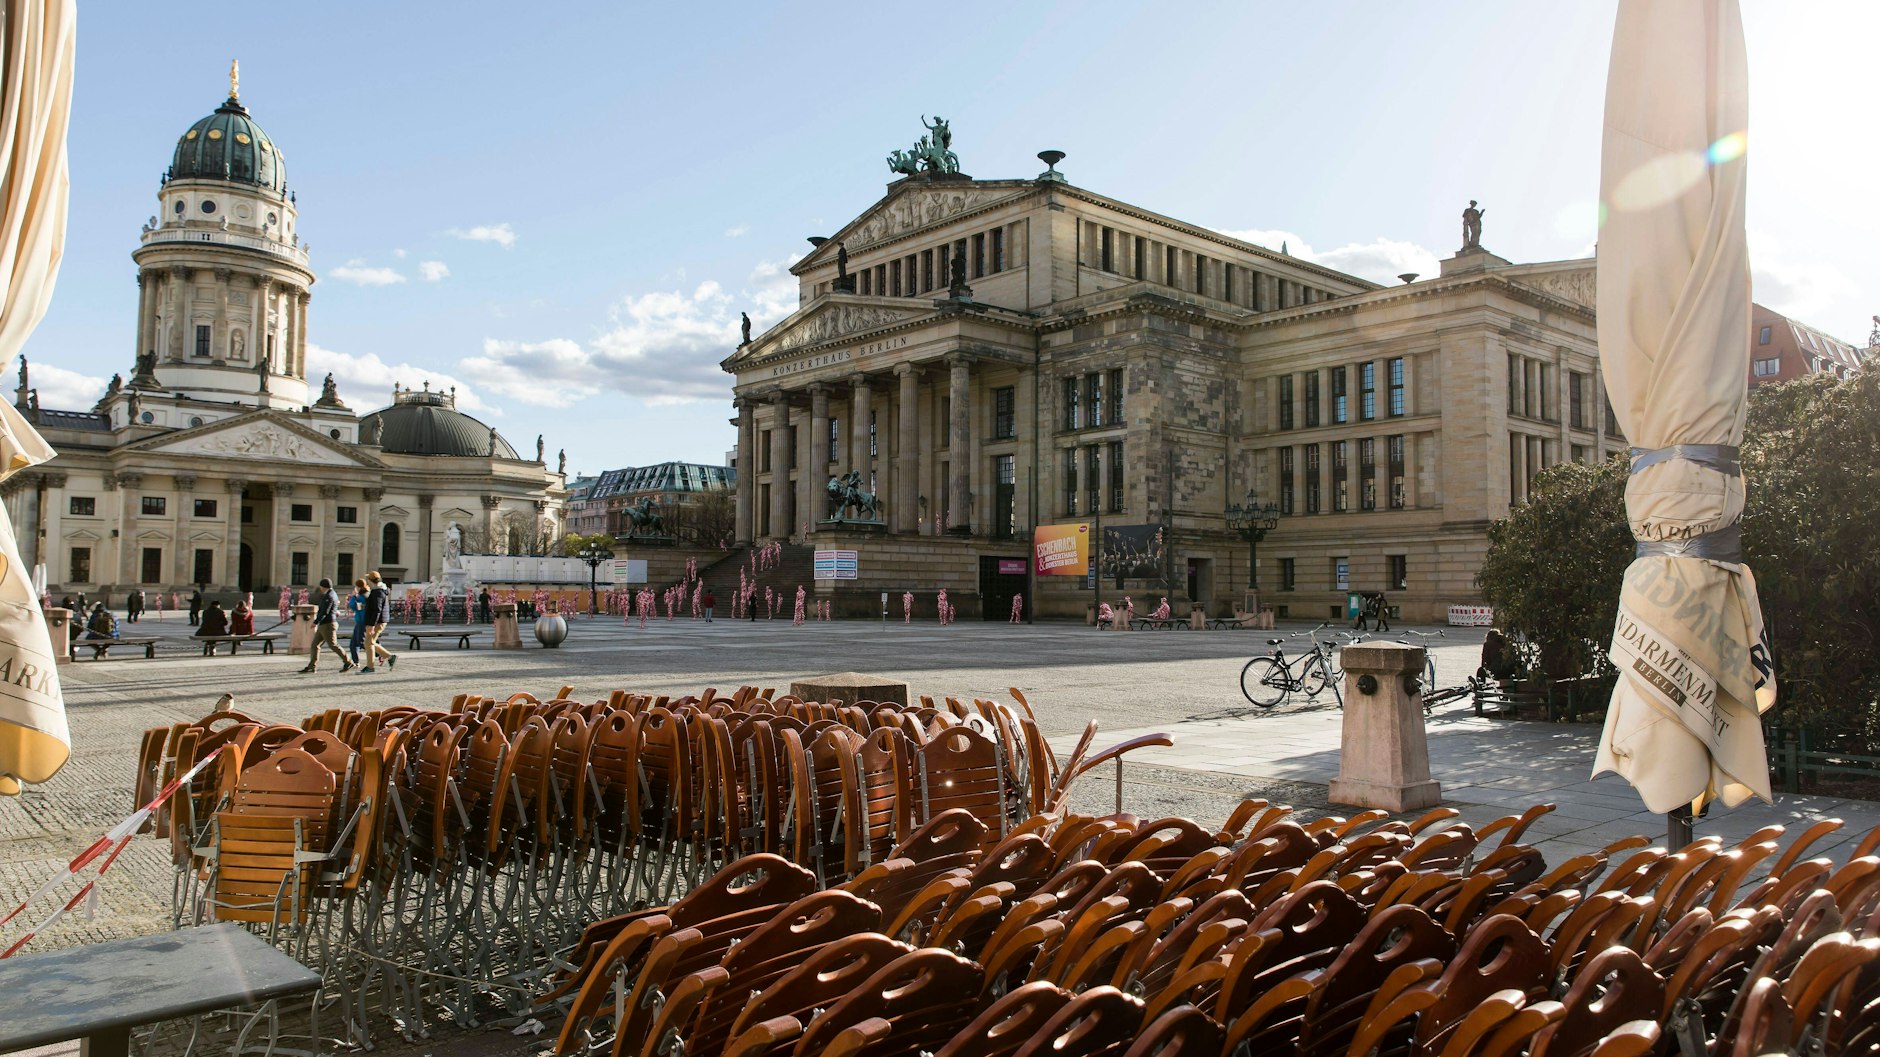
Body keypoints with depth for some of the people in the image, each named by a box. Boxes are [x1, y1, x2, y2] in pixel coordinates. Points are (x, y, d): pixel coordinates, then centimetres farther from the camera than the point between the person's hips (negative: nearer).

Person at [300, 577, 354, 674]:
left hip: (327, 625, -10)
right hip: (323, 625, 10)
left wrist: (315, 622, -22)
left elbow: (324, 612, -22)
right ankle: (312, 667, 5)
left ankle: (348, 662, 0)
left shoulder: (329, 596, -16)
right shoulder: (333, 595, 15)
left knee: (333, 645, -6)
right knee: (315, 645, 6)